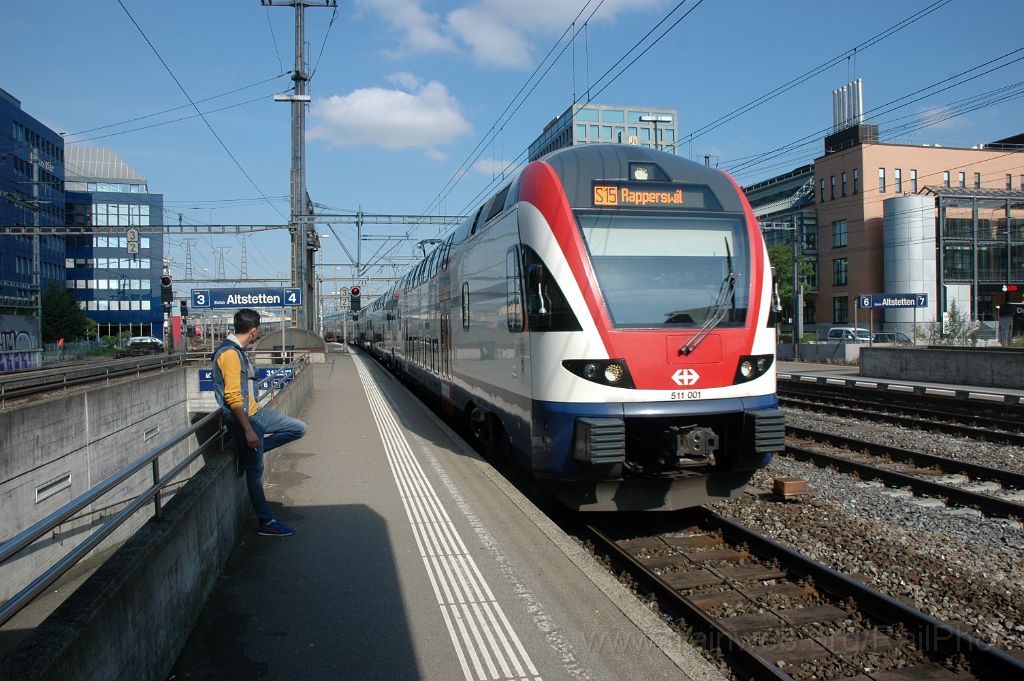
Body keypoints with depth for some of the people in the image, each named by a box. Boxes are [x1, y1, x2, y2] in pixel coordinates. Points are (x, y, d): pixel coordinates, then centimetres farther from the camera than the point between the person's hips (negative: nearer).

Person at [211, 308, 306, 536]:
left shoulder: (238, 350, 10)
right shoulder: (229, 353, -21)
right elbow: (233, 397, -25)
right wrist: (248, 430, -26)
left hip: (256, 412, 9)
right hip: (244, 418, -9)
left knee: (299, 428, 9)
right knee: (255, 471, 0)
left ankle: (250, 451, 11)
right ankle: (266, 523, 10)